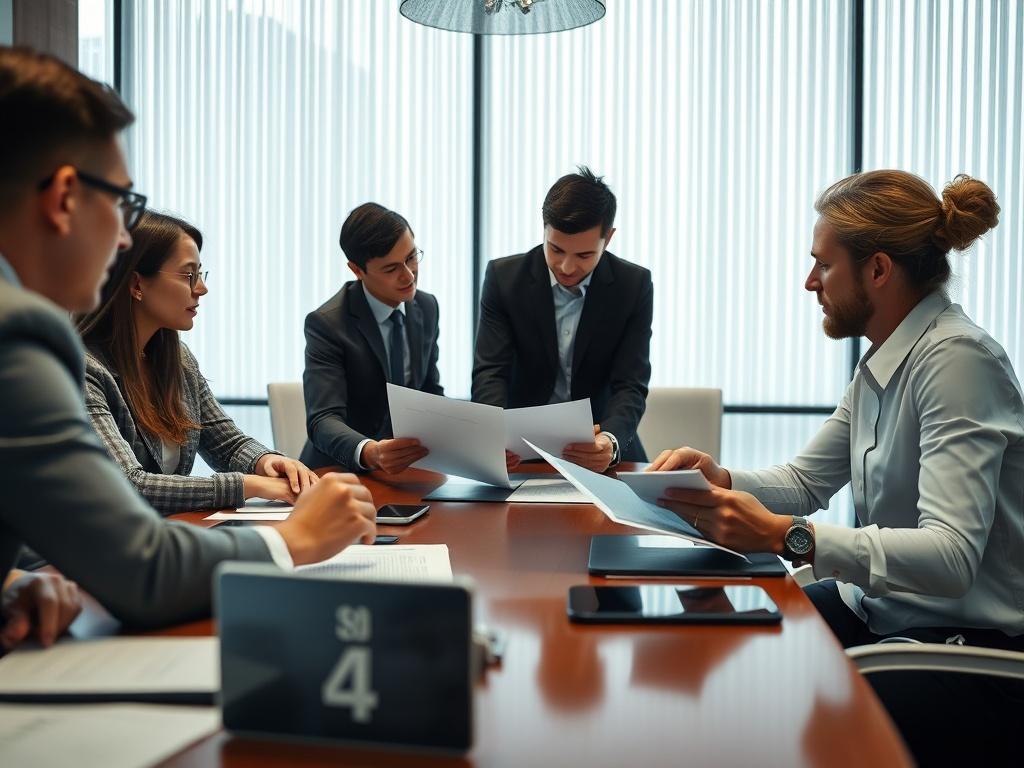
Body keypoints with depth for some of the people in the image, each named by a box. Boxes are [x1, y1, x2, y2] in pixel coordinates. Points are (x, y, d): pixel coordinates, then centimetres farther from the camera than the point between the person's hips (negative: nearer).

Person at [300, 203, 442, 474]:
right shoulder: (326, 324, -15)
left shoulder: (426, 308, 3)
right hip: (342, 472, -4)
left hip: (404, 470, 4)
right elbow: (323, 421, -23)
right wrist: (369, 453, -44)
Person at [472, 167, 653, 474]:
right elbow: (490, 373, -13)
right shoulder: (504, 276, -8)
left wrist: (610, 441, -34)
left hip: (600, 448, 0)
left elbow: (630, 386, -12)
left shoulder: (634, 285, -8)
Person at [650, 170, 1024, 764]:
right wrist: (722, 481, -7)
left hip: (966, 648, -8)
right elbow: (806, 483, 14)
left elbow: (951, 556, -29)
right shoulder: (880, 366, 7)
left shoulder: (957, 359, -20)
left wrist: (786, 535, -37)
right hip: (878, 611, 8)